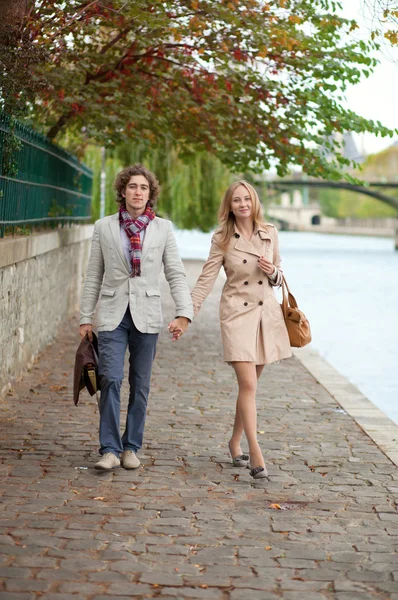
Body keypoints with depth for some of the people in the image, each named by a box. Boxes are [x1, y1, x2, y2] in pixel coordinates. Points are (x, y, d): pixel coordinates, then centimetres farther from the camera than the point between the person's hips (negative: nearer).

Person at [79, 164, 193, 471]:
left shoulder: (163, 228, 5)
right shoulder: (104, 227, 5)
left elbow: (176, 274, 3)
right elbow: (94, 276, 8)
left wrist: (184, 312, -9)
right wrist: (86, 317, 5)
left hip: (146, 315, 1)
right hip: (113, 314, -1)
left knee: (140, 384, 5)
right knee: (111, 379, -12)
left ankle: (131, 447, 16)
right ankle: (110, 449, -5)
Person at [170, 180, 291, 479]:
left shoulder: (270, 233, 5)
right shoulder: (223, 239, -3)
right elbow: (206, 280, -5)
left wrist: (273, 272, -10)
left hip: (267, 312, 3)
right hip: (237, 313, -3)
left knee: (250, 384, 10)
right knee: (248, 384, -12)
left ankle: (236, 442, 28)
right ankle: (256, 454, -13)